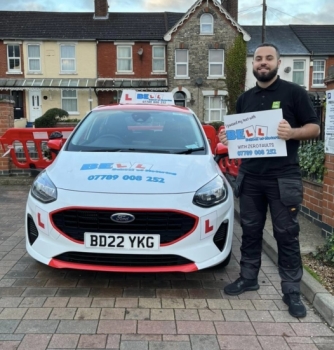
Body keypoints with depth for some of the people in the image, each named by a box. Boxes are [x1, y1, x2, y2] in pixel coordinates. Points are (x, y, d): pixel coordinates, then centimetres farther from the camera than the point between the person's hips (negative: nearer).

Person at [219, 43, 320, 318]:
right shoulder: (245, 99, 14)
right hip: (250, 177, 5)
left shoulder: (294, 92, -2)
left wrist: (292, 132, -24)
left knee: (286, 234, 3)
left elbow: (314, 128, -4)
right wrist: (228, 138, 0)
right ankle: (248, 278, 29)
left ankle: (292, 291, 14)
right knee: (250, 230, 14)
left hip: (283, 178, -5)